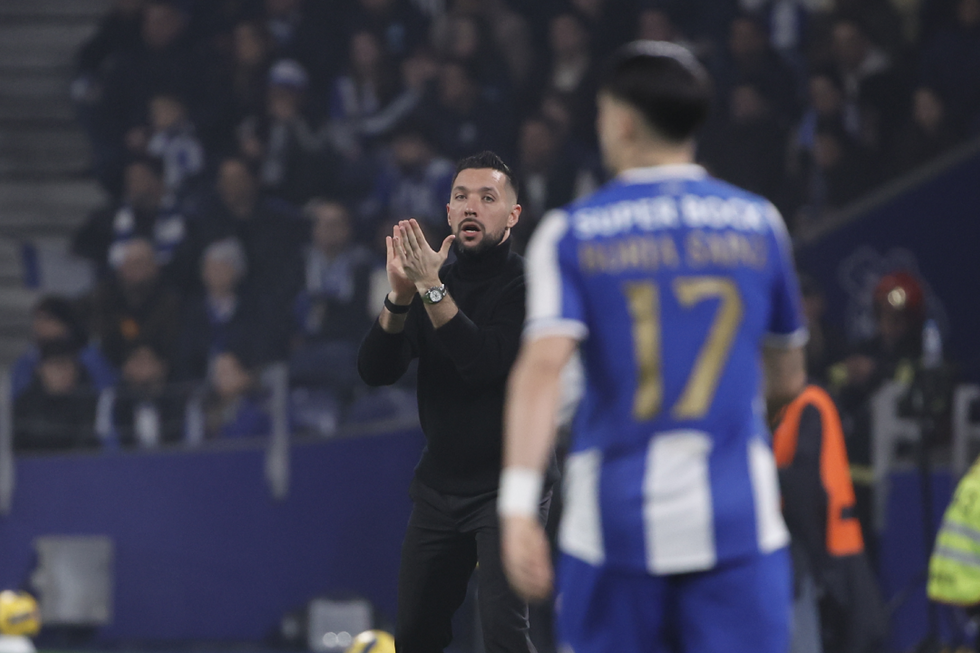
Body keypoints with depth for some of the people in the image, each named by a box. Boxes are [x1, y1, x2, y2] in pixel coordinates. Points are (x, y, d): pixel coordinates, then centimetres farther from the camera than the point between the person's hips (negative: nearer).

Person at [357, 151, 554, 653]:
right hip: (439, 486, 6)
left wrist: (432, 288, -29)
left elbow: (485, 363, -25)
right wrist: (400, 296, -20)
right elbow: (374, 371, -4)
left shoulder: (527, 285, -10)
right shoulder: (429, 280, 7)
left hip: (506, 485, -6)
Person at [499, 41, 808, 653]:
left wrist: (518, 505, -20)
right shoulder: (758, 222, 8)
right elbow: (787, 379, 19)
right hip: (737, 519, 0)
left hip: (615, 516, 0)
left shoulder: (571, 234, 1)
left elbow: (543, 364, -14)